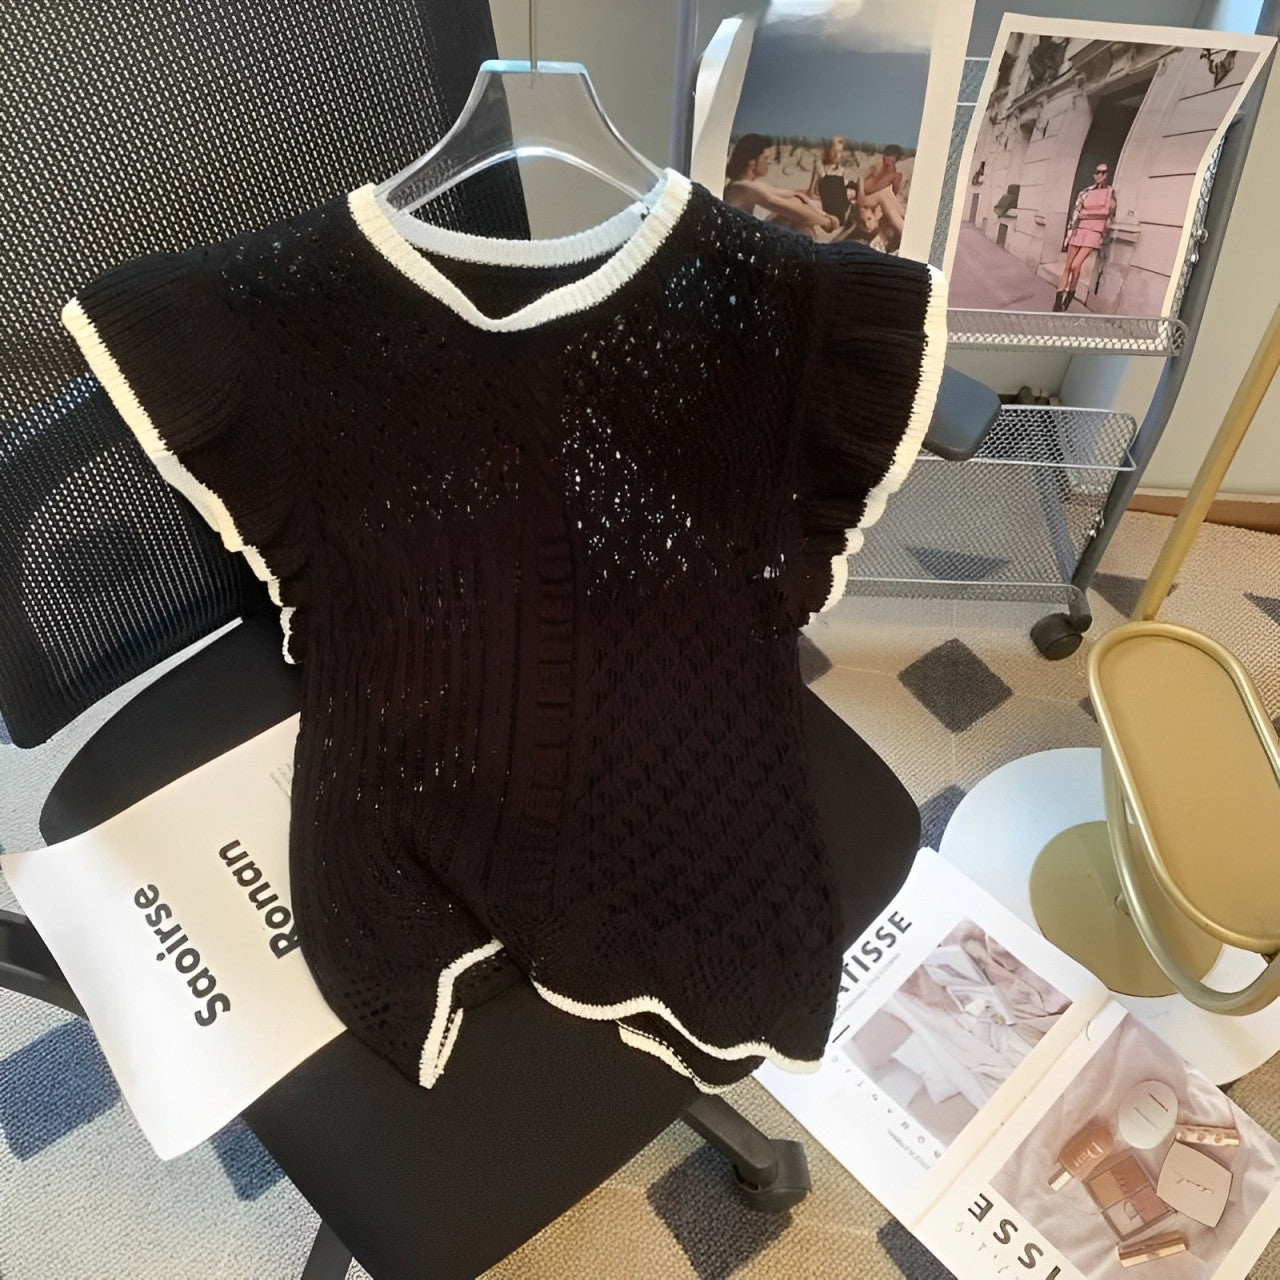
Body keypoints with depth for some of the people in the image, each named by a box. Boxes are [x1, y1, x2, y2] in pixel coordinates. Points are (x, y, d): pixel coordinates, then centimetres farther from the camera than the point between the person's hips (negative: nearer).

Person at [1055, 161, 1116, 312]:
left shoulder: (1111, 192, 7)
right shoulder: (1086, 191, 14)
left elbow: (1107, 213, 1)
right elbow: (1076, 212, 8)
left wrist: (1085, 214, 3)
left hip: (1094, 233, -3)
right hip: (1078, 231, 3)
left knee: (1075, 266, -17)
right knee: (1067, 267, -5)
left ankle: (1070, 295, 5)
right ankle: (1058, 301, -7)